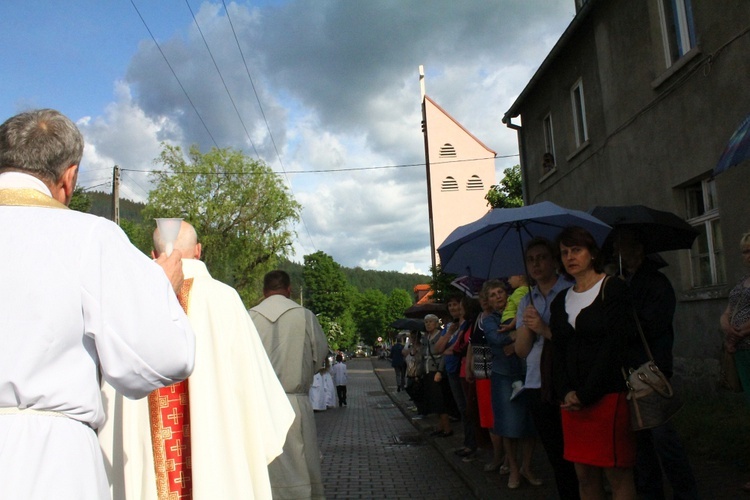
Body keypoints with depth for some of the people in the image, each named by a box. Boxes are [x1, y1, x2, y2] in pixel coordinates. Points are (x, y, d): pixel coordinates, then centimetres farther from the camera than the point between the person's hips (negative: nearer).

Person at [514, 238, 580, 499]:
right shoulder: (526, 302, 13)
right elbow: (521, 350, 6)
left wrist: (546, 330, -17)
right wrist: (527, 325, -10)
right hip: (537, 386, 5)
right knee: (556, 456, 15)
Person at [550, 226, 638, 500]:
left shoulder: (613, 288, -3)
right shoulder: (561, 300, 14)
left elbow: (616, 344, -11)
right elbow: (558, 351, 11)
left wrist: (586, 394, -12)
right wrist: (565, 393, -5)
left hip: (608, 394, -5)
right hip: (573, 401, 5)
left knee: (617, 475, -1)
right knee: (584, 475, 9)